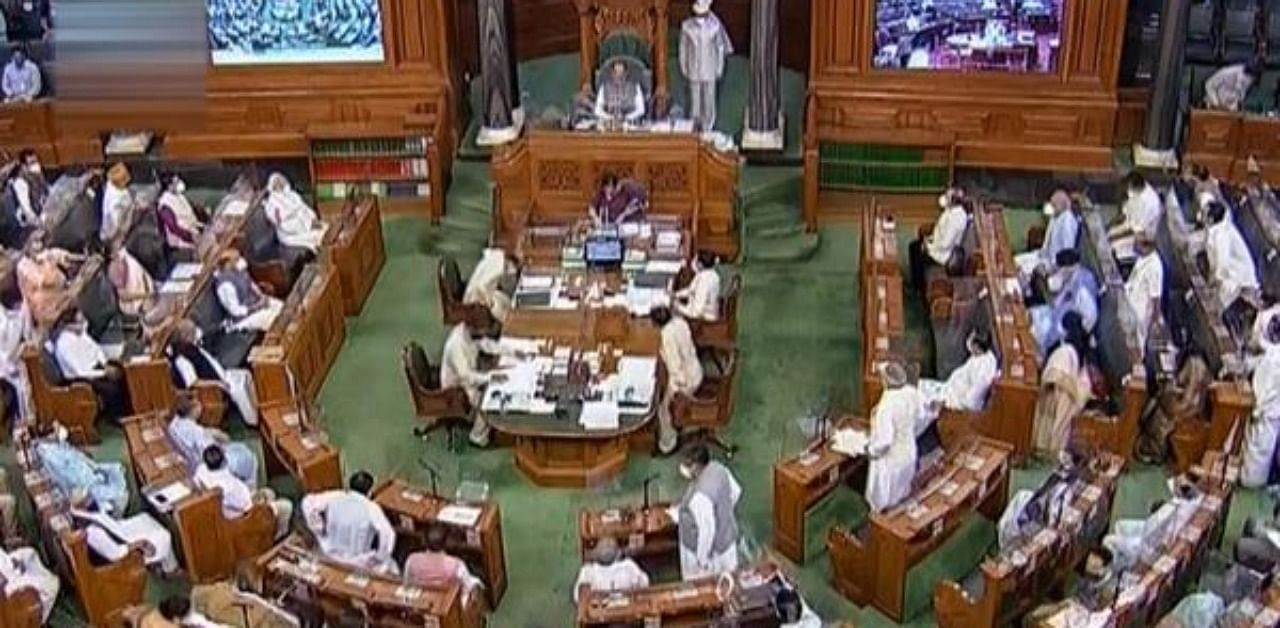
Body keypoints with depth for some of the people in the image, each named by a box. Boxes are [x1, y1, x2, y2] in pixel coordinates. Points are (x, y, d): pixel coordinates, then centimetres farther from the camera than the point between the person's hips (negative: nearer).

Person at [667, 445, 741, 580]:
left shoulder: (700, 496, -39)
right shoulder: (717, 468, -15)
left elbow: (707, 531, -32)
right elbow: (735, 492, 3)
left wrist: (702, 560, -18)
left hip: (711, 548, -8)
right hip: (726, 535, 8)